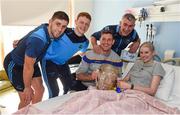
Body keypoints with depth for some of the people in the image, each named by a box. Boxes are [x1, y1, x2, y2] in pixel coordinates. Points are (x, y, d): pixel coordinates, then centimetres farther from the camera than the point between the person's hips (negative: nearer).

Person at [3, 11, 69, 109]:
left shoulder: (49, 30, -16)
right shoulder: (37, 39, -39)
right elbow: (28, 67, -28)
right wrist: (27, 88, -16)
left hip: (30, 61, 8)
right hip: (14, 64, -8)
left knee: (40, 90, 10)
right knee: (27, 97, -4)